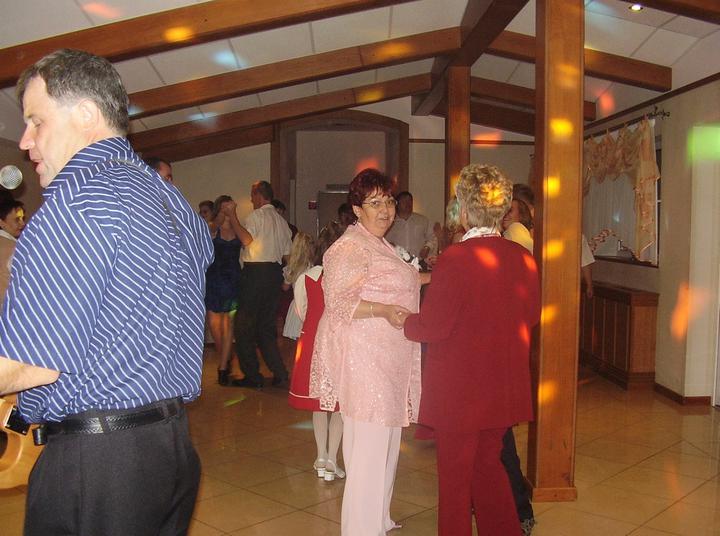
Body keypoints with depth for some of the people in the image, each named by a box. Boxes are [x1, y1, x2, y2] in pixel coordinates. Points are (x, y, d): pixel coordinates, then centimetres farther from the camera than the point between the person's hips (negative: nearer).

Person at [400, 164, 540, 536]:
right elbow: (531, 316, 10)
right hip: (504, 389, 6)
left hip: (459, 389, -6)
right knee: (489, 464, 24)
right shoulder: (523, 259, -3)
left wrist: (403, 320, 0)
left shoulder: (455, 259, -22)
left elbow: (432, 327, -20)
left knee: (455, 474, 11)